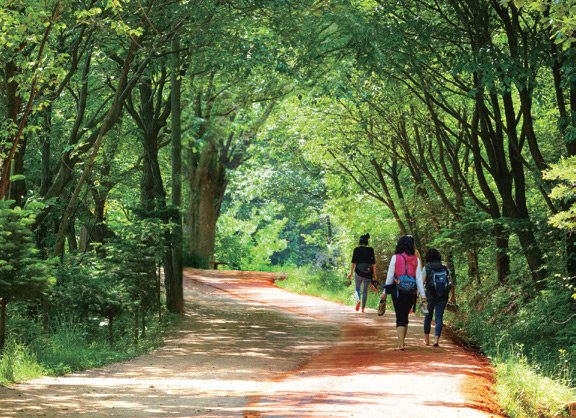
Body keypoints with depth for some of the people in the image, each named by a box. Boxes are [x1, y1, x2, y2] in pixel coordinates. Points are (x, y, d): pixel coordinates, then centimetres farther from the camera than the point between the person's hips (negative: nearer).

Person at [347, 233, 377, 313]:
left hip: (358, 272, -1)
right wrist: (374, 274, 5)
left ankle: (358, 300, -20)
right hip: (368, 273, 1)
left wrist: (351, 273, 3)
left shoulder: (356, 249, 0)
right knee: (365, 290, 10)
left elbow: (353, 262, -2)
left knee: (357, 289, 11)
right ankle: (363, 308, 7)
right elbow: (373, 263, 0)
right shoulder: (371, 250, 2)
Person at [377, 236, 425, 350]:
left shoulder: (395, 258, -2)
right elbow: (419, 278, 0)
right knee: (405, 316, 17)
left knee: (400, 317, 0)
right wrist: (422, 294, 0)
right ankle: (401, 341, 23)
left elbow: (390, 277, 0)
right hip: (411, 292, 2)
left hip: (398, 291, -2)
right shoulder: (416, 260, 5)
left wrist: (385, 292, 6)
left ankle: (401, 344, -10)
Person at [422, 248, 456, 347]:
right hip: (443, 296, 1)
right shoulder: (445, 268, 5)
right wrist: (452, 296, 15)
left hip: (430, 295, -1)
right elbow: (451, 284, 5)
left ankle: (427, 340, 24)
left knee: (428, 317, 16)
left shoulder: (426, 268, -2)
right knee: (439, 317, 1)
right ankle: (436, 339, -14)